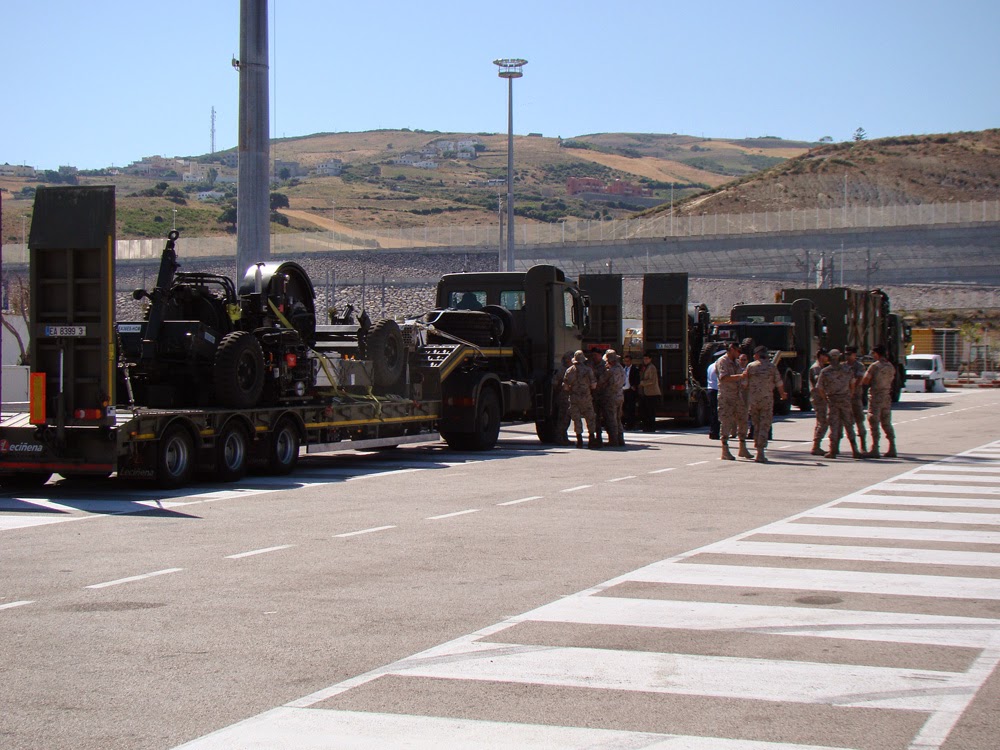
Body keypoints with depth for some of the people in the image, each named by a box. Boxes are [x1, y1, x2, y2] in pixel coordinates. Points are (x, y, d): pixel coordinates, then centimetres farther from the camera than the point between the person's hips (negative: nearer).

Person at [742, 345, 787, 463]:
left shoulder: (750, 366, 2)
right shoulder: (772, 367, 1)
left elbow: (745, 383, 1)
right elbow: (779, 383, 4)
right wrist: (783, 394, 23)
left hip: (752, 400, 1)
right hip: (767, 400, -1)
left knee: (756, 425, 16)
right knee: (765, 426, -2)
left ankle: (758, 448, 17)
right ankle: (760, 454, -11)